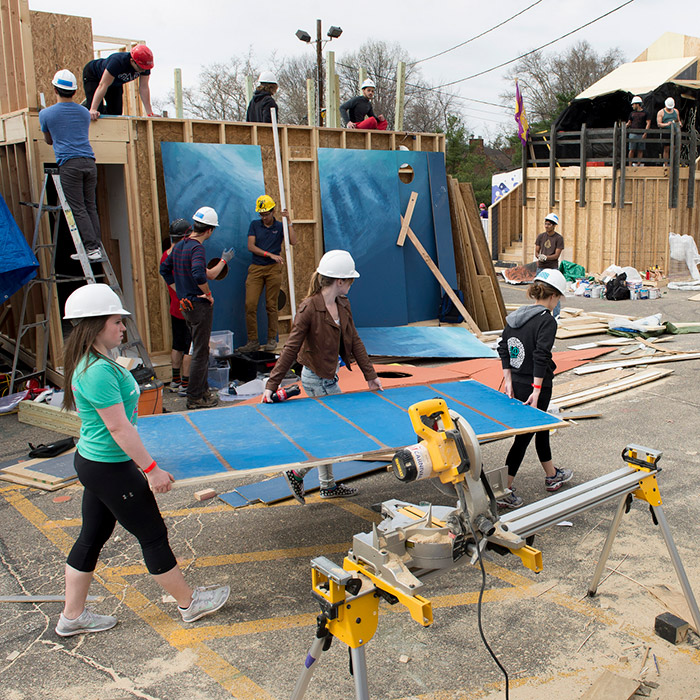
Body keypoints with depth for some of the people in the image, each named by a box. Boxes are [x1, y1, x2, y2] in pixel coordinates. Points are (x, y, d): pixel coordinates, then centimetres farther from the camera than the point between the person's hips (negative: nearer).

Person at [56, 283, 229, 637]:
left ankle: (72, 615, 30)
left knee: (93, 535, 18)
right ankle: (189, 603, 20)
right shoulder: (98, 371, -25)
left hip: (94, 462, 10)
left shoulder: (94, 363, 7)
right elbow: (118, 426, -26)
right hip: (110, 469, -10)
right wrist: (151, 469, -21)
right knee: (153, 534, 4)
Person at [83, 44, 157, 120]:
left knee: (116, 111, -5)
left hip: (115, 82, 6)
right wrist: (93, 110, -49)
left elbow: (144, 88, -23)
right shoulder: (118, 62, -43)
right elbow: (103, 86, -43)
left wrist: (150, 113, -29)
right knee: (96, 113, -19)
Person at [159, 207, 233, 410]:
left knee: (201, 349, 19)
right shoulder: (197, 248, -19)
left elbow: (164, 269, 19)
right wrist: (208, 294, -19)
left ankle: (203, 390, 28)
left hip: (185, 304, 9)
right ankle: (194, 398, 5)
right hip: (199, 305, -9)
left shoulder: (180, 246, 9)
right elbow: (199, 275, -35)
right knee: (200, 353, -1)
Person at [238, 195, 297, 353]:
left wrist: (288, 221, -13)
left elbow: (293, 241, -10)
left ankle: (272, 339, 11)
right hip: (256, 268, 1)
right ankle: (253, 341, 0)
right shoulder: (255, 224, 9)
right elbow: (251, 246, -2)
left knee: (271, 305, 0)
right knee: (250, 304, -7)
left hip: (273, 269, -1)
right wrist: (270, 255, -12)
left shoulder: (280, 226, 6)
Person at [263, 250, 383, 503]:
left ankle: (328, 485, 31)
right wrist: (272, 384, -23)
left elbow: (354, 340, 9)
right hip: (317, 379, -8)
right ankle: (297, 473, 9)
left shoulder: (342, 305, 4)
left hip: (329, 377, 8)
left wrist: (370, 375, 8)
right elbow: (291, 349, -22)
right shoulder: (309, 308, -21)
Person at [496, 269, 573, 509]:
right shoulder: (547, 321, -15)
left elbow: (503, 349, 6)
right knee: (524, 436, 0)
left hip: (516, 384, 8)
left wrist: (509, 381, 6)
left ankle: (552, 475, 42)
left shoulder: (514, 317, 6)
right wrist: (537, 391, -21)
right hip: (534, 387, -8)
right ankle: (504, 491, 2)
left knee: (541, 428, 24)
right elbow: (541, 356, -23)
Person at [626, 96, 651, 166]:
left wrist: (645, 133, -9)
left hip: (641, 135, -1)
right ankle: (630, 164, -2)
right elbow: (629, 123, 17)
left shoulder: (645, 113, 5)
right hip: (633, 134, 1)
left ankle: (639, 164, 4)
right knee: (632, 150, -4)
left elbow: (648, 123, 1)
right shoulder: (632, 113, 13)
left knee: (640, 150, 1)